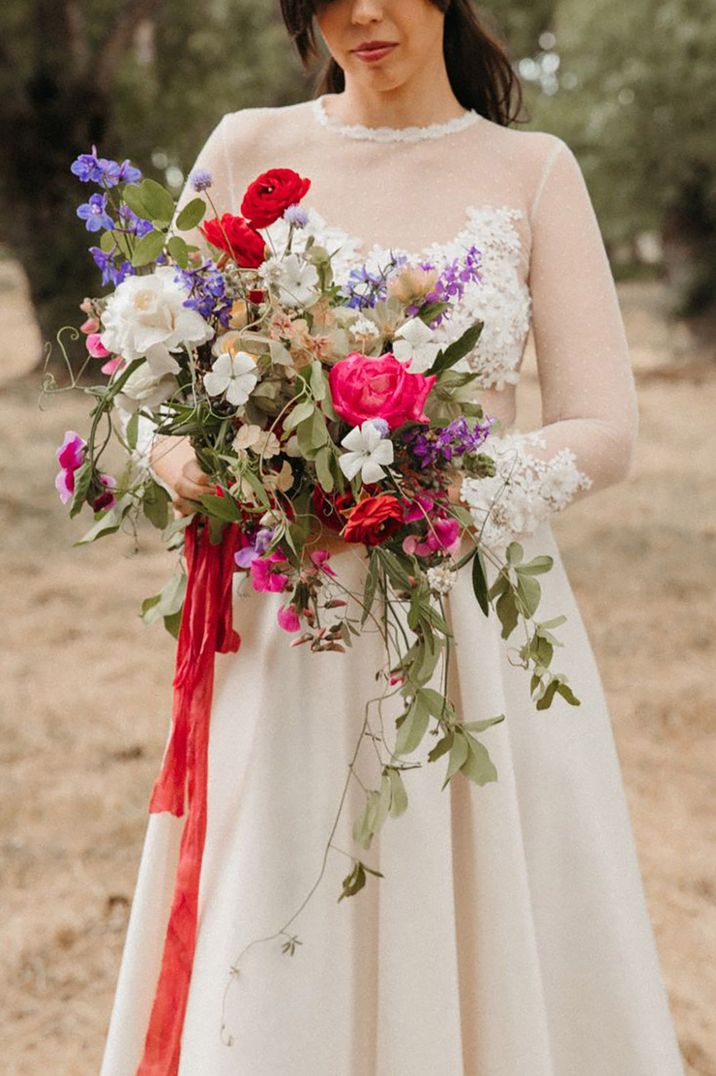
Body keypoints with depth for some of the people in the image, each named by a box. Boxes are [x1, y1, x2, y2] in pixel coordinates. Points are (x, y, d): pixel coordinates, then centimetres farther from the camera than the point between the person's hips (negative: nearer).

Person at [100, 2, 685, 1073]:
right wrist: (180, 458, -14)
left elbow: (604, 430, -1)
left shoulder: (535, 172, 4)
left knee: (505, 950, 4)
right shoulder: (250, 151, 6)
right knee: (276, 975, 2)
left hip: (482, 621, 0)